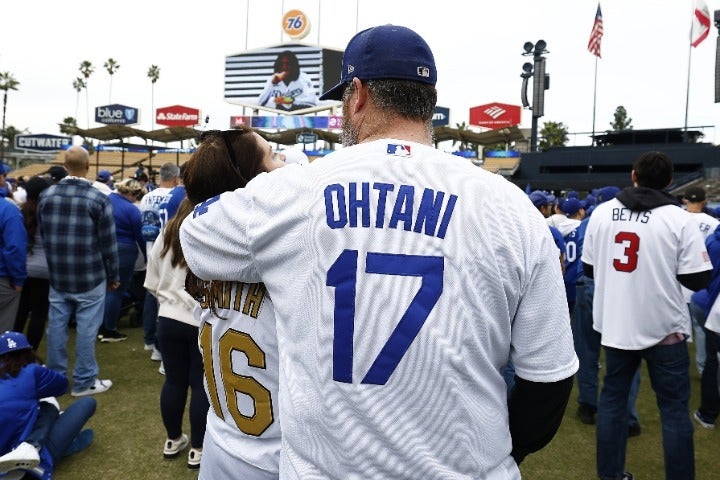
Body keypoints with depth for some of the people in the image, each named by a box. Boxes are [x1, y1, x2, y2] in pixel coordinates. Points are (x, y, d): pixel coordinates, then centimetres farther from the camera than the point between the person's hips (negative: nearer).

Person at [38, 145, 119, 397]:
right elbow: (108, 243, -9)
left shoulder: (45, 195, 3)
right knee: (86, 328, 2)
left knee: (56, 325, 12)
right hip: (90, 276, -5)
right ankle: (84, 382, 10)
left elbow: (42, 235, 13)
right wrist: (113, 275, 2)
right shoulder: (99, 199, -13)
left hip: (57, 275, 5)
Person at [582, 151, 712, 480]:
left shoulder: (602, 213, -2)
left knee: (612, 398, 15)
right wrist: (667, 268, 10)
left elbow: (588, 268, 5)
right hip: (663, 326, -3)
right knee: (674, 407, 9)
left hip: (615, 324, 3)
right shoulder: (679, 219, -11)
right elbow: (698, 280, -9)